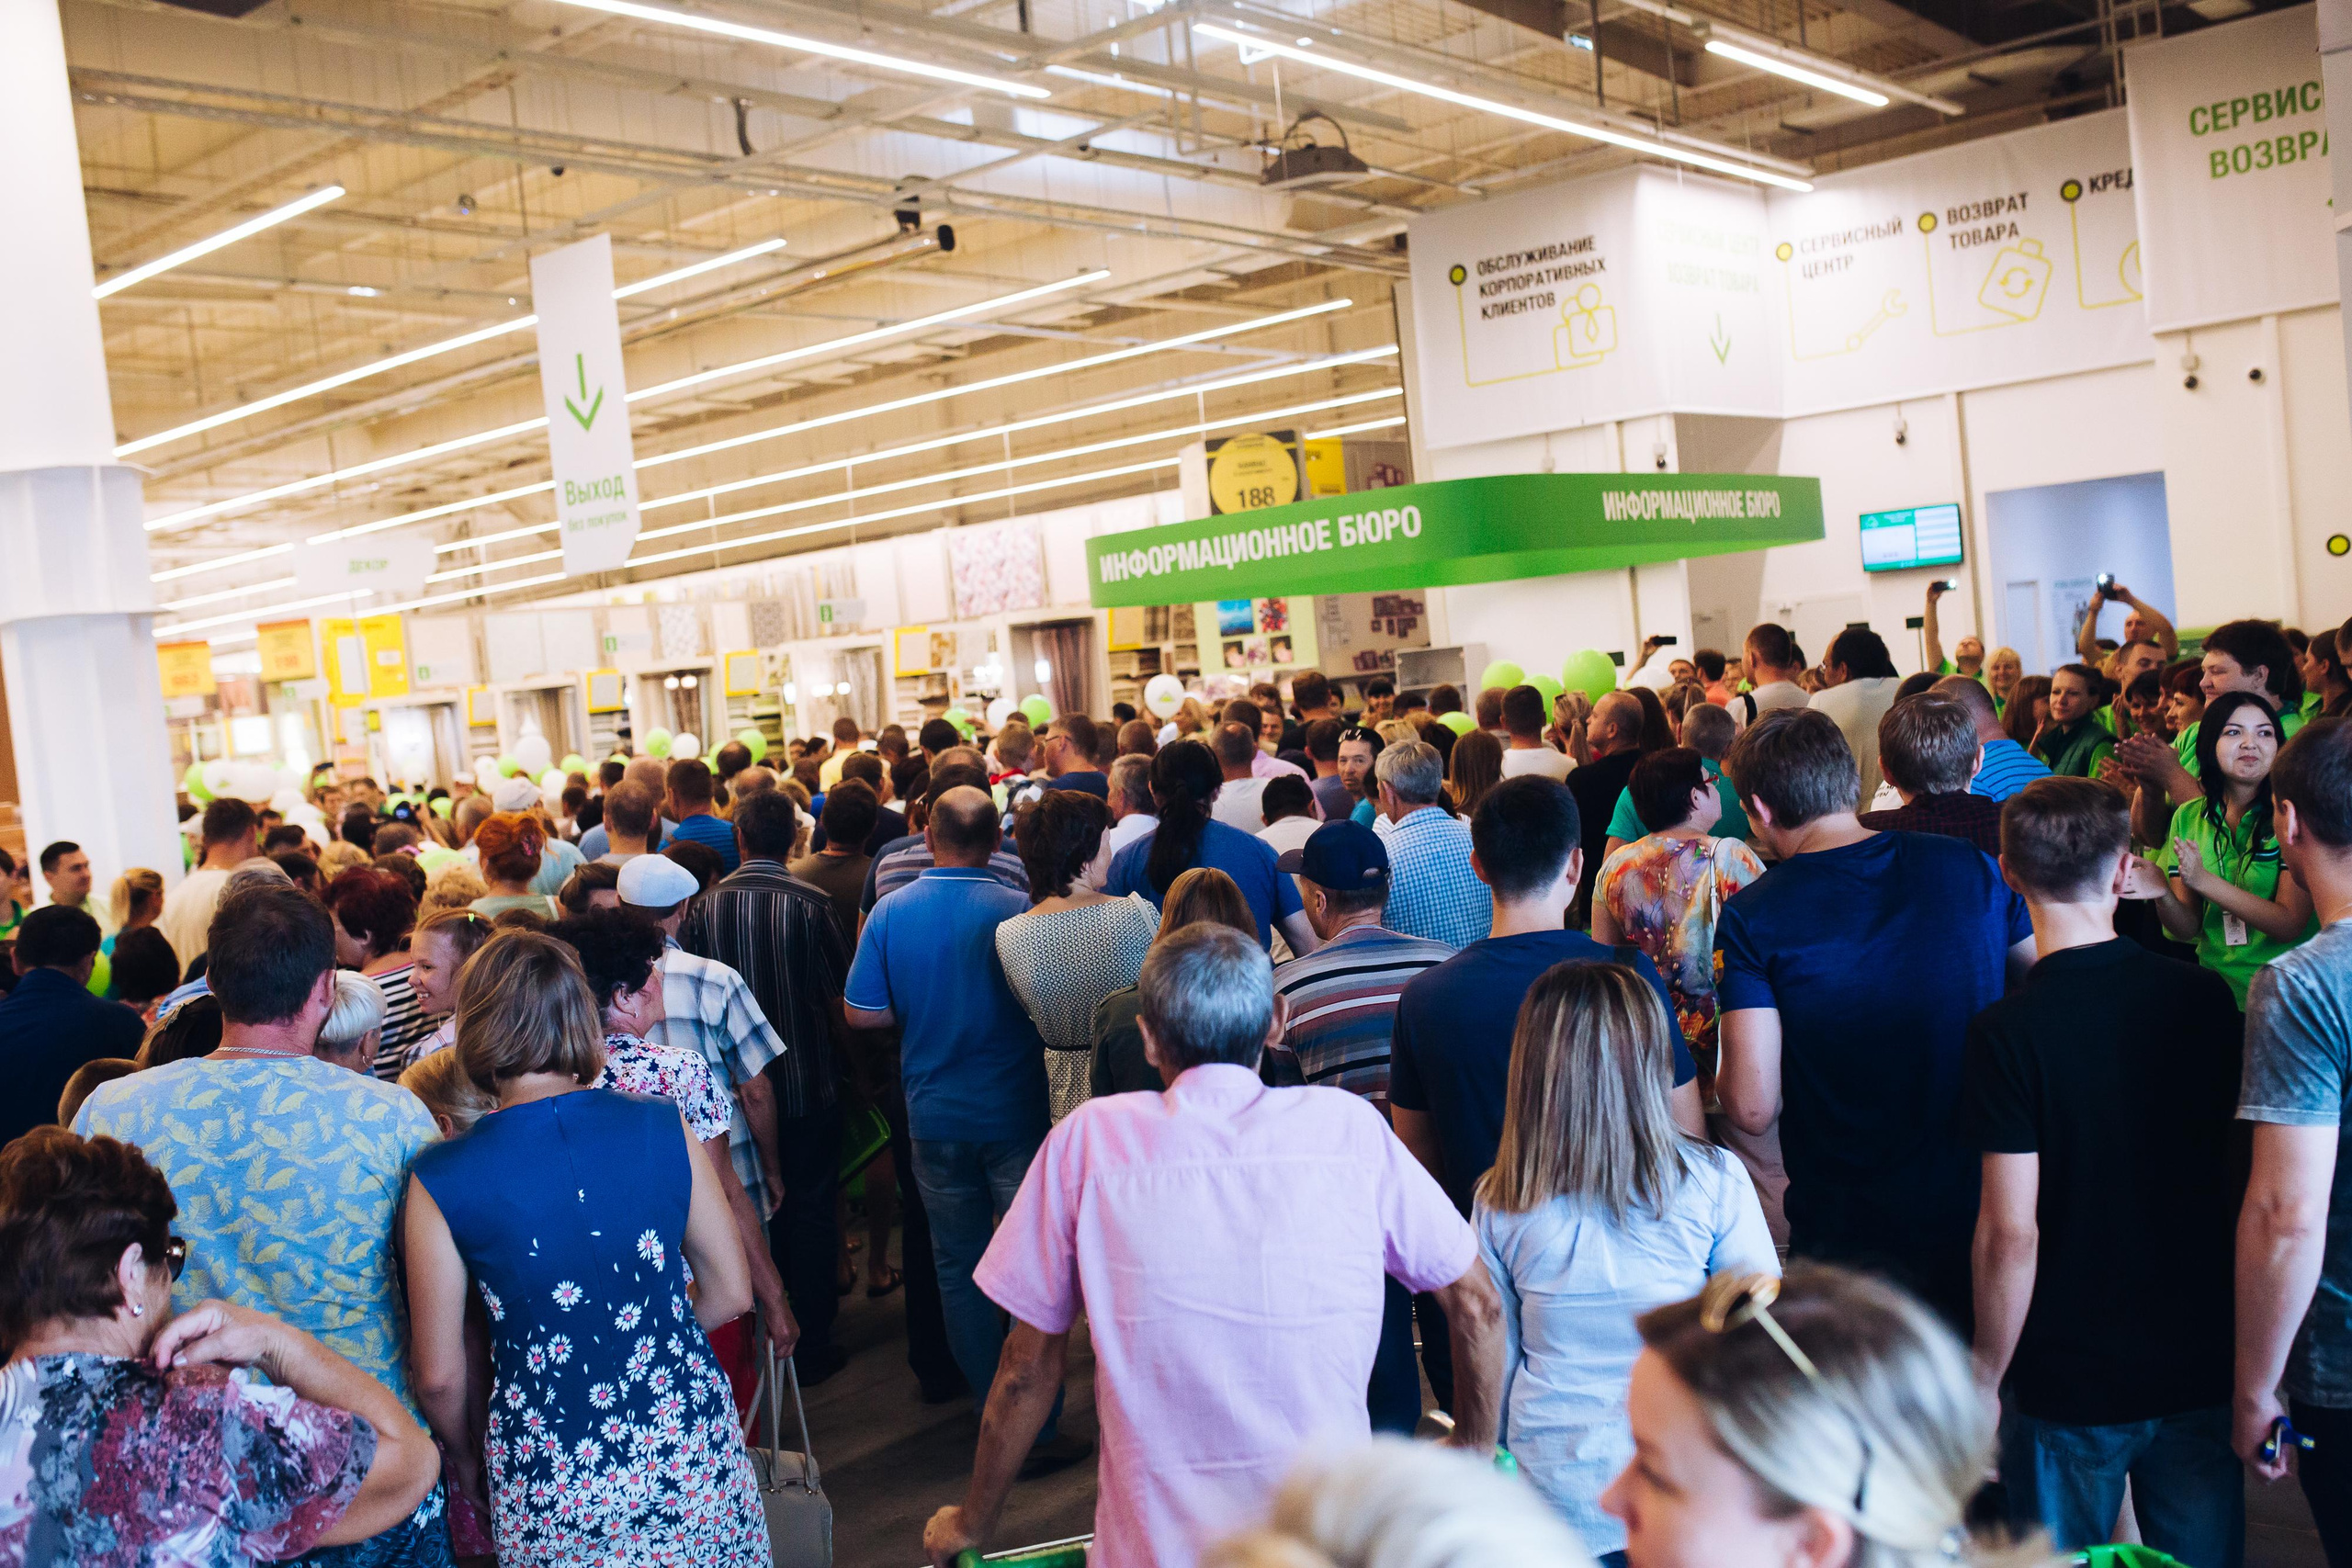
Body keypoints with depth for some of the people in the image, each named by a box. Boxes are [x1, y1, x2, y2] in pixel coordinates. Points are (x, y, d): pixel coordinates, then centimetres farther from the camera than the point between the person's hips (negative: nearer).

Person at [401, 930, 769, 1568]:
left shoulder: (438, 1181, -13)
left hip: (554, 1487, -1)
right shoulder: (662, 1125, -9)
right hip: (691, 1442, 1)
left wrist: (463, 1459, 14)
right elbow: (731, 1291, 0)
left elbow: (440, 1375, -5)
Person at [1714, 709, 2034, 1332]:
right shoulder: (1973, 866, -4)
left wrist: (1719, 1070, 3)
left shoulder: (1752, 918, -14)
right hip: (1989, 1212, 3)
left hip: (1849, 1240, -3)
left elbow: (1753, 1109, -18)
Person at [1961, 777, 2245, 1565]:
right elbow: (2243, 1182, 7)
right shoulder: (2207, 998, -5)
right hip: (2203, 1364, 4)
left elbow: (2011, 1233, -19)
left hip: (2069, 1380, -4)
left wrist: (1985, 1380, -6)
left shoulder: (2007, 1031, -19)